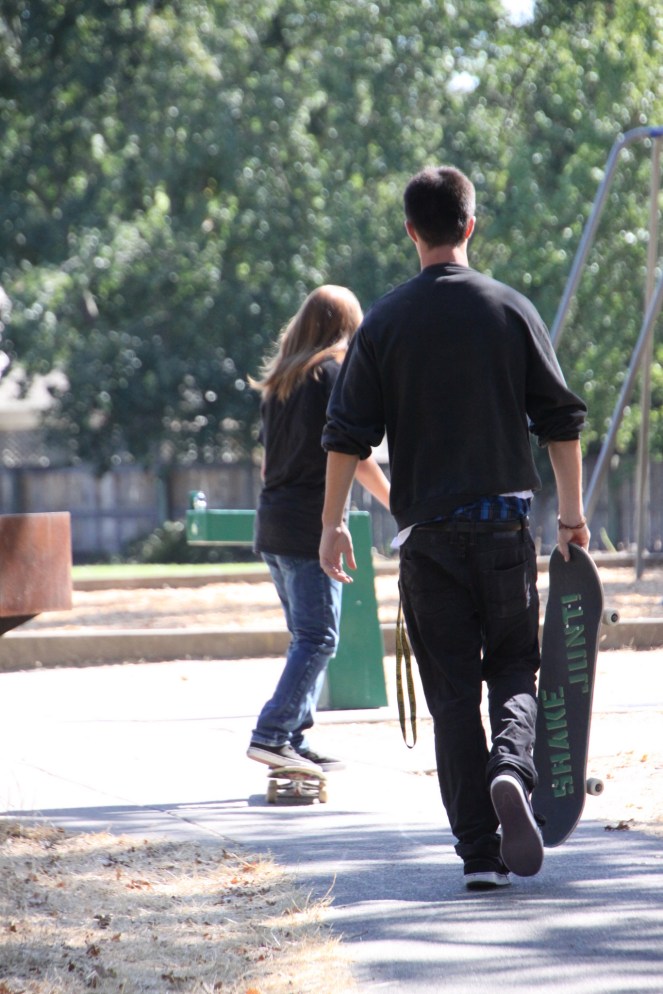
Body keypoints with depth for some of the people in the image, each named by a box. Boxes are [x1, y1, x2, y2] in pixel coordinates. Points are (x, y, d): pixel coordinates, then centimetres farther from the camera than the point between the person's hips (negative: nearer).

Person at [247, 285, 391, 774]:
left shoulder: (280, 379, 15)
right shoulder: (335, 373, -7)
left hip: (273, 525, 8)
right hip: (311, 526, -8)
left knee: (307, 637, 13)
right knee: (318, 638, -6)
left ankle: (295, 740, 10)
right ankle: (272, 734, -14)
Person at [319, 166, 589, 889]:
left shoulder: (384, 322, 1)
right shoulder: (511, 310, 1)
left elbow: (348, 435, -1)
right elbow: (560, 420, 1)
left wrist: (332, 524, 6)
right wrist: (572, 512, 8)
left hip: (428, 533, 0)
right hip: (504, 528, 0)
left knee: (452, 693, 4)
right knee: (515, 670, 10)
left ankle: (479, 852, 0)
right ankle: (512, 769, -21)